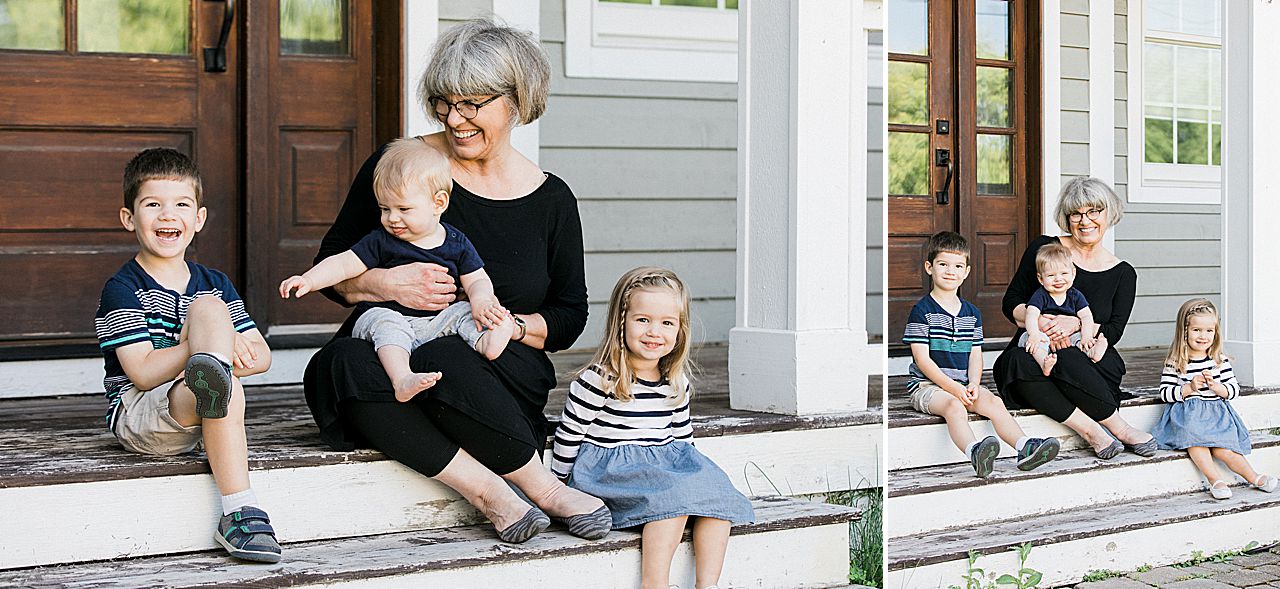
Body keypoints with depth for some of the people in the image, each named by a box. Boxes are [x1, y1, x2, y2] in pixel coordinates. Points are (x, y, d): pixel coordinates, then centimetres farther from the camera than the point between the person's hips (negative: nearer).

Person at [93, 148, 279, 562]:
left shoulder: (214, 284, 15)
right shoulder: (122, 290, -4)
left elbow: (261, 355, 7)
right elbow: (144, 373, -16)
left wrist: (226, 353, -16)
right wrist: (208, 343, -21)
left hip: (199, 422, 5)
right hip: (137, 415, -5)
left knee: (207, 306, -20)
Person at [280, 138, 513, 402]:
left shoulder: (456, 244, 7)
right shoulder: (381, 242, 3)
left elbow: (477, 281, 4)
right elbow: (343, 264, -1)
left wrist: (481, 303, -20)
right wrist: (309, 280, -17)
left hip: (436, 323, 2)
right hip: (386, 316, -2)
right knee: (386, 322, -32)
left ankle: (484, 342, -46)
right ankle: (402, 380, -52)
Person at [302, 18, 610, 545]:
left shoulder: (551, 200, 7)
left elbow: (569, 318, 12)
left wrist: (510, 324, -9)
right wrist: (386, 284, -14)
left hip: (502, 373, -1)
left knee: (445, 363, -38)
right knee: (339, 365, -35)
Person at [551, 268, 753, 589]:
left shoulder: (676, 384, 8)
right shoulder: (599, 381, -11)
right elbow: (569, 435, -4)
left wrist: (692, 472, 17)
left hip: (665, 463, 7)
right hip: (608, 467, -7)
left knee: (716, 493, -16)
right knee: (673, 496, -31)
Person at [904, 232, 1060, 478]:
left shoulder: (972, 313, 15)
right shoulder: (922, 311, -4)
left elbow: (975, 355, 11)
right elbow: (922, 359, -10)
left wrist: (973, 385, -9)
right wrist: (952, 387, -18)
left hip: (963, 385, 6)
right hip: (927, 384, -6)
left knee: (994, 402, -20)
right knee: (954, 406, -34)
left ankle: (1025, 447, -36)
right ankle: (975, 453, -59)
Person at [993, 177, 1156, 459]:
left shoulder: (1123, 274, 9)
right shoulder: (1044, 248, 6)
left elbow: (1113, 332, 1)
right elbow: (1011, 303, 5)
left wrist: (1077, 324, -20)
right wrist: (1041, 323, -16)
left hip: (1091, 360, 0)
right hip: (1034, 351, 0)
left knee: (1067, 359, -38)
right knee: (1015, 362, -37)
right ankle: (1090, 431, -35)